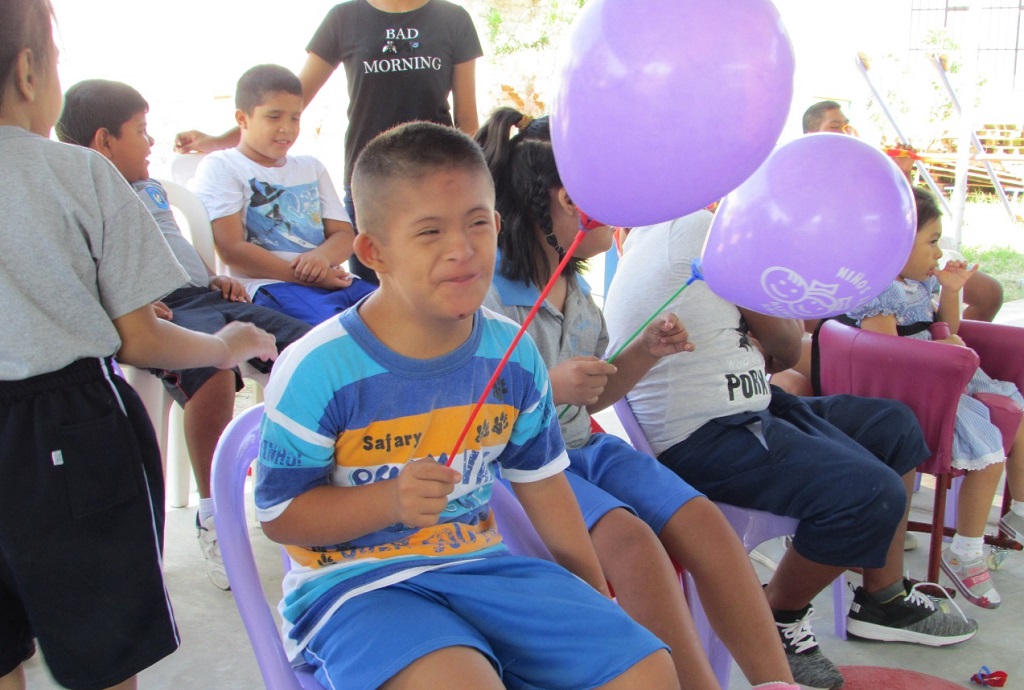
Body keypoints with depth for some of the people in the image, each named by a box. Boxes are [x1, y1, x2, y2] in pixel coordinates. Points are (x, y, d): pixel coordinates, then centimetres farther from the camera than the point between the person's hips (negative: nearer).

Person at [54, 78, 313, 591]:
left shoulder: (152, 188, 32)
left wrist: (216, 278, 18)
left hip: (204, 297, 8)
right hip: (156, 311, -7)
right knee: (214, 366, -38)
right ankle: (212, 517, -25)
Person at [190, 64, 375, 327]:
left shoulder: (311, 168, 26)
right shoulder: (220, 167, 7)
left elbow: (344, 234, 17)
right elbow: (232, 250, -5)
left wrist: (323, 256, -9)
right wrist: (304, 276, -13)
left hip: (333, 280, 6)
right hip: (269, 285, -6)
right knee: (331, 322, -37)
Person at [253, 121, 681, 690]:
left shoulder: (513, 355, 0)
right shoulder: (317, 369, -15)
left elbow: (540, 482, 13)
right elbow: (279, 514, -8)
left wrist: (596, 598, 19)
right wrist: (392, 500, -25)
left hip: (480, 563, 5)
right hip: (355, 580, -4)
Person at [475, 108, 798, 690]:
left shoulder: (577, 290, 11)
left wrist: (645, 353, 6)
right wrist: (545, 388, -27)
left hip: (583, 448, 7)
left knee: (702, 520, -13)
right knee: (629, 536, -30)